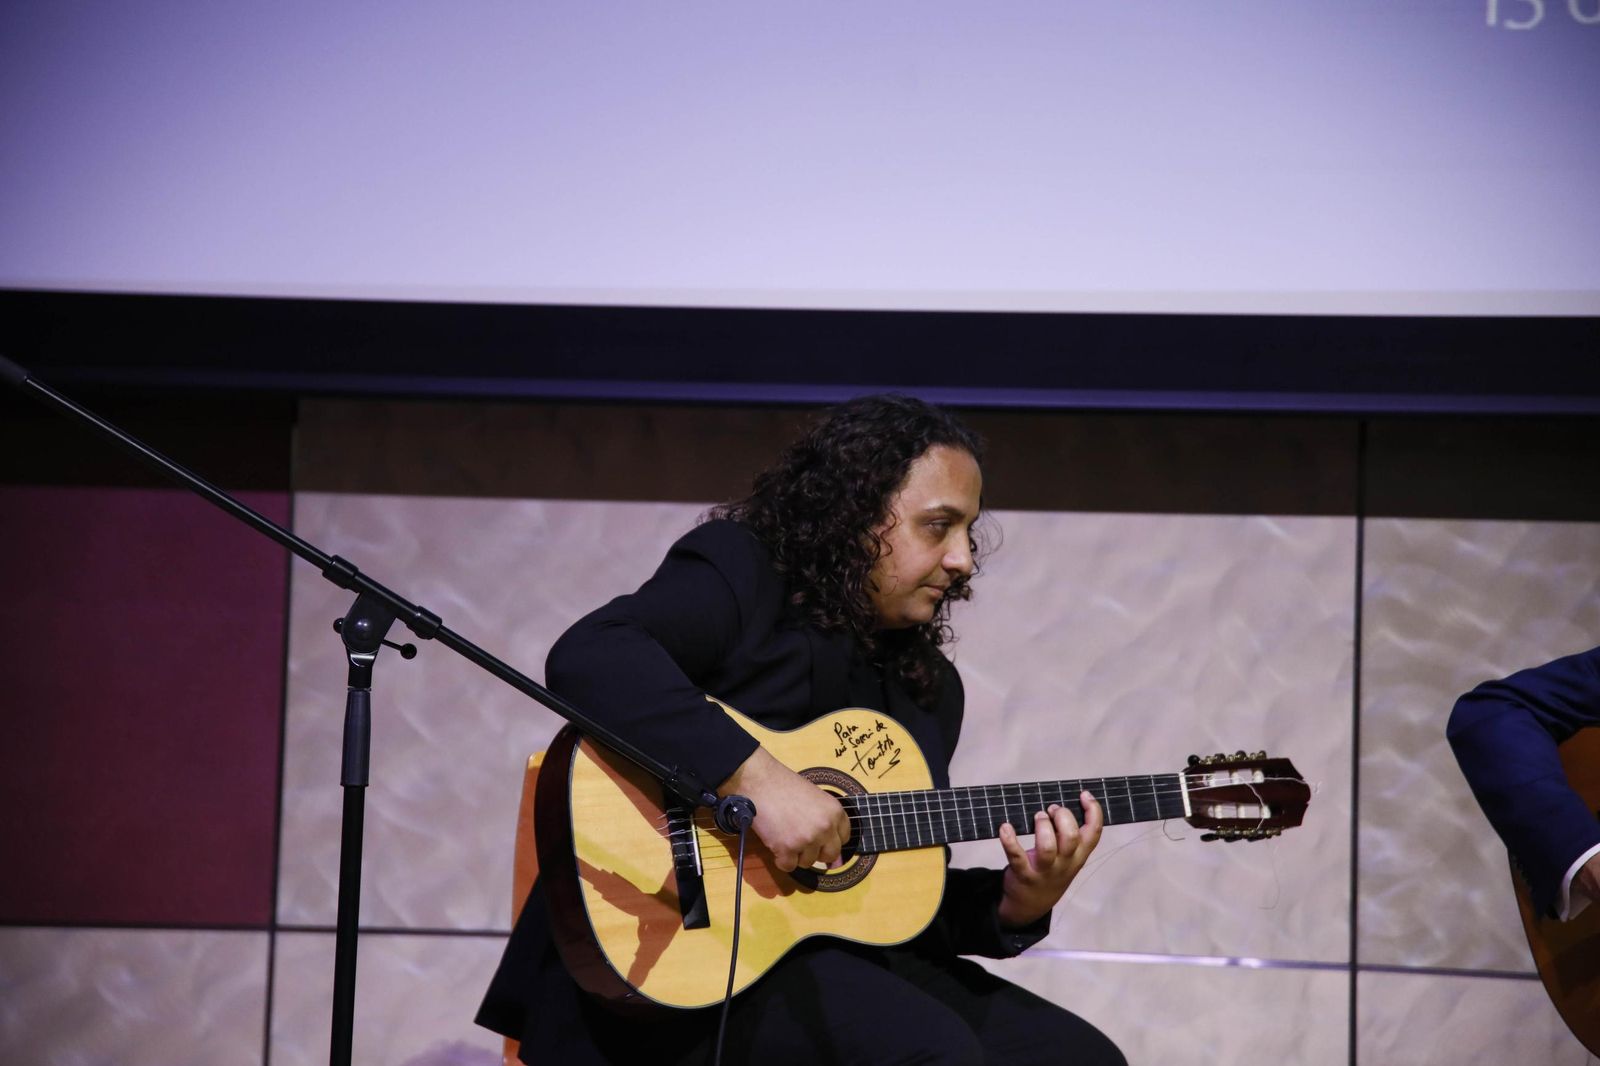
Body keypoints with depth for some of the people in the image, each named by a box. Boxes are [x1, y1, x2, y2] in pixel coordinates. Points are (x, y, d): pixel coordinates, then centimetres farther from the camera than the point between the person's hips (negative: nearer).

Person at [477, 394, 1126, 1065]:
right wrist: (754, 776, -28)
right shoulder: (740, 570, -3)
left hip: (834, 946, 7)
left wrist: (1015, 905, -3)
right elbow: (587, 658, -23)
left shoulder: (930, 686, 17)